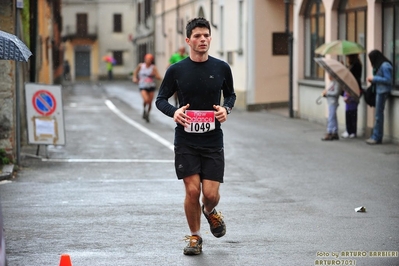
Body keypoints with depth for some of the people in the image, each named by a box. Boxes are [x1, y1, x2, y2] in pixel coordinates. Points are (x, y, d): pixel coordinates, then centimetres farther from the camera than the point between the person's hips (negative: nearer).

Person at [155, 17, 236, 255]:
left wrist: (226, 108, -6)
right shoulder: (176, 70, -3)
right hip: (186, 141, -1)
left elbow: (231, 94, 16)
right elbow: (161, 99, 6)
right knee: (192, 191, -6)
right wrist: (174, 112, -15)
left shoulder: (221, 68, 1)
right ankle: (195, 237, 15)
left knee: (211, 194, -4)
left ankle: (210, 212, 33)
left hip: (213, 141, 1)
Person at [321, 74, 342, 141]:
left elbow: (336, 93, -22)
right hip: (330, 103, 10)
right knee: (333, 118, 14)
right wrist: (325, 93, 5)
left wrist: (327, 92, -16)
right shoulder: (331, 82, 16)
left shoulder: (336, 82, -14)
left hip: (333, 103, -10)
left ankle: (329, 134, -11)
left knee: (331, 118, -10)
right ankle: (335, 133, 19)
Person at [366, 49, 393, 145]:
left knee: (379, 115, -6)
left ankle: (377, 137, -2)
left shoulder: (385, 66, -14)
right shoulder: (379, 65, 15)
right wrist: (372, 80, 5)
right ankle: (376, 136, 9)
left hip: (383, 92, -9)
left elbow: (388, 80, -16)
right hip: (379, 91, 9)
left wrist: (374, 78, -13)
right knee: (378, 114, 8)